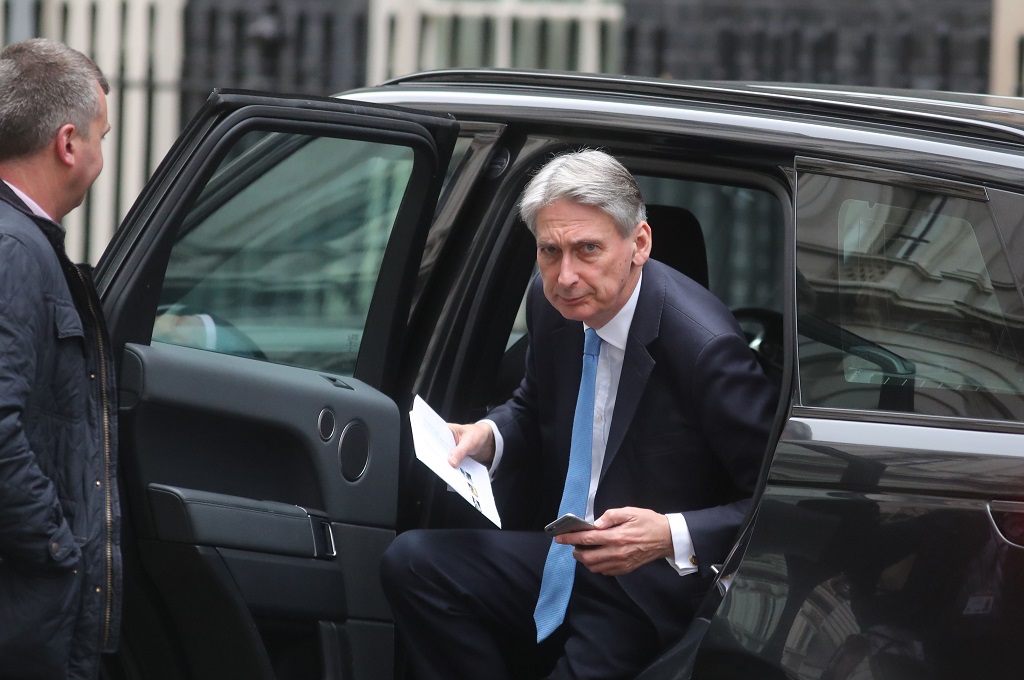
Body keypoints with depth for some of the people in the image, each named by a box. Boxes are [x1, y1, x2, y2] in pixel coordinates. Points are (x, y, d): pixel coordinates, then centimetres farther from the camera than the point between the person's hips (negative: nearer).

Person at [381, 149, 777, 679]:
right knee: (411, 561, -12)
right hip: (562, 565, 8)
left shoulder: (705, 344, -23)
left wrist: (674, 537, -31)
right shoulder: (552, 302, 0)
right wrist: (488, 437, -1)